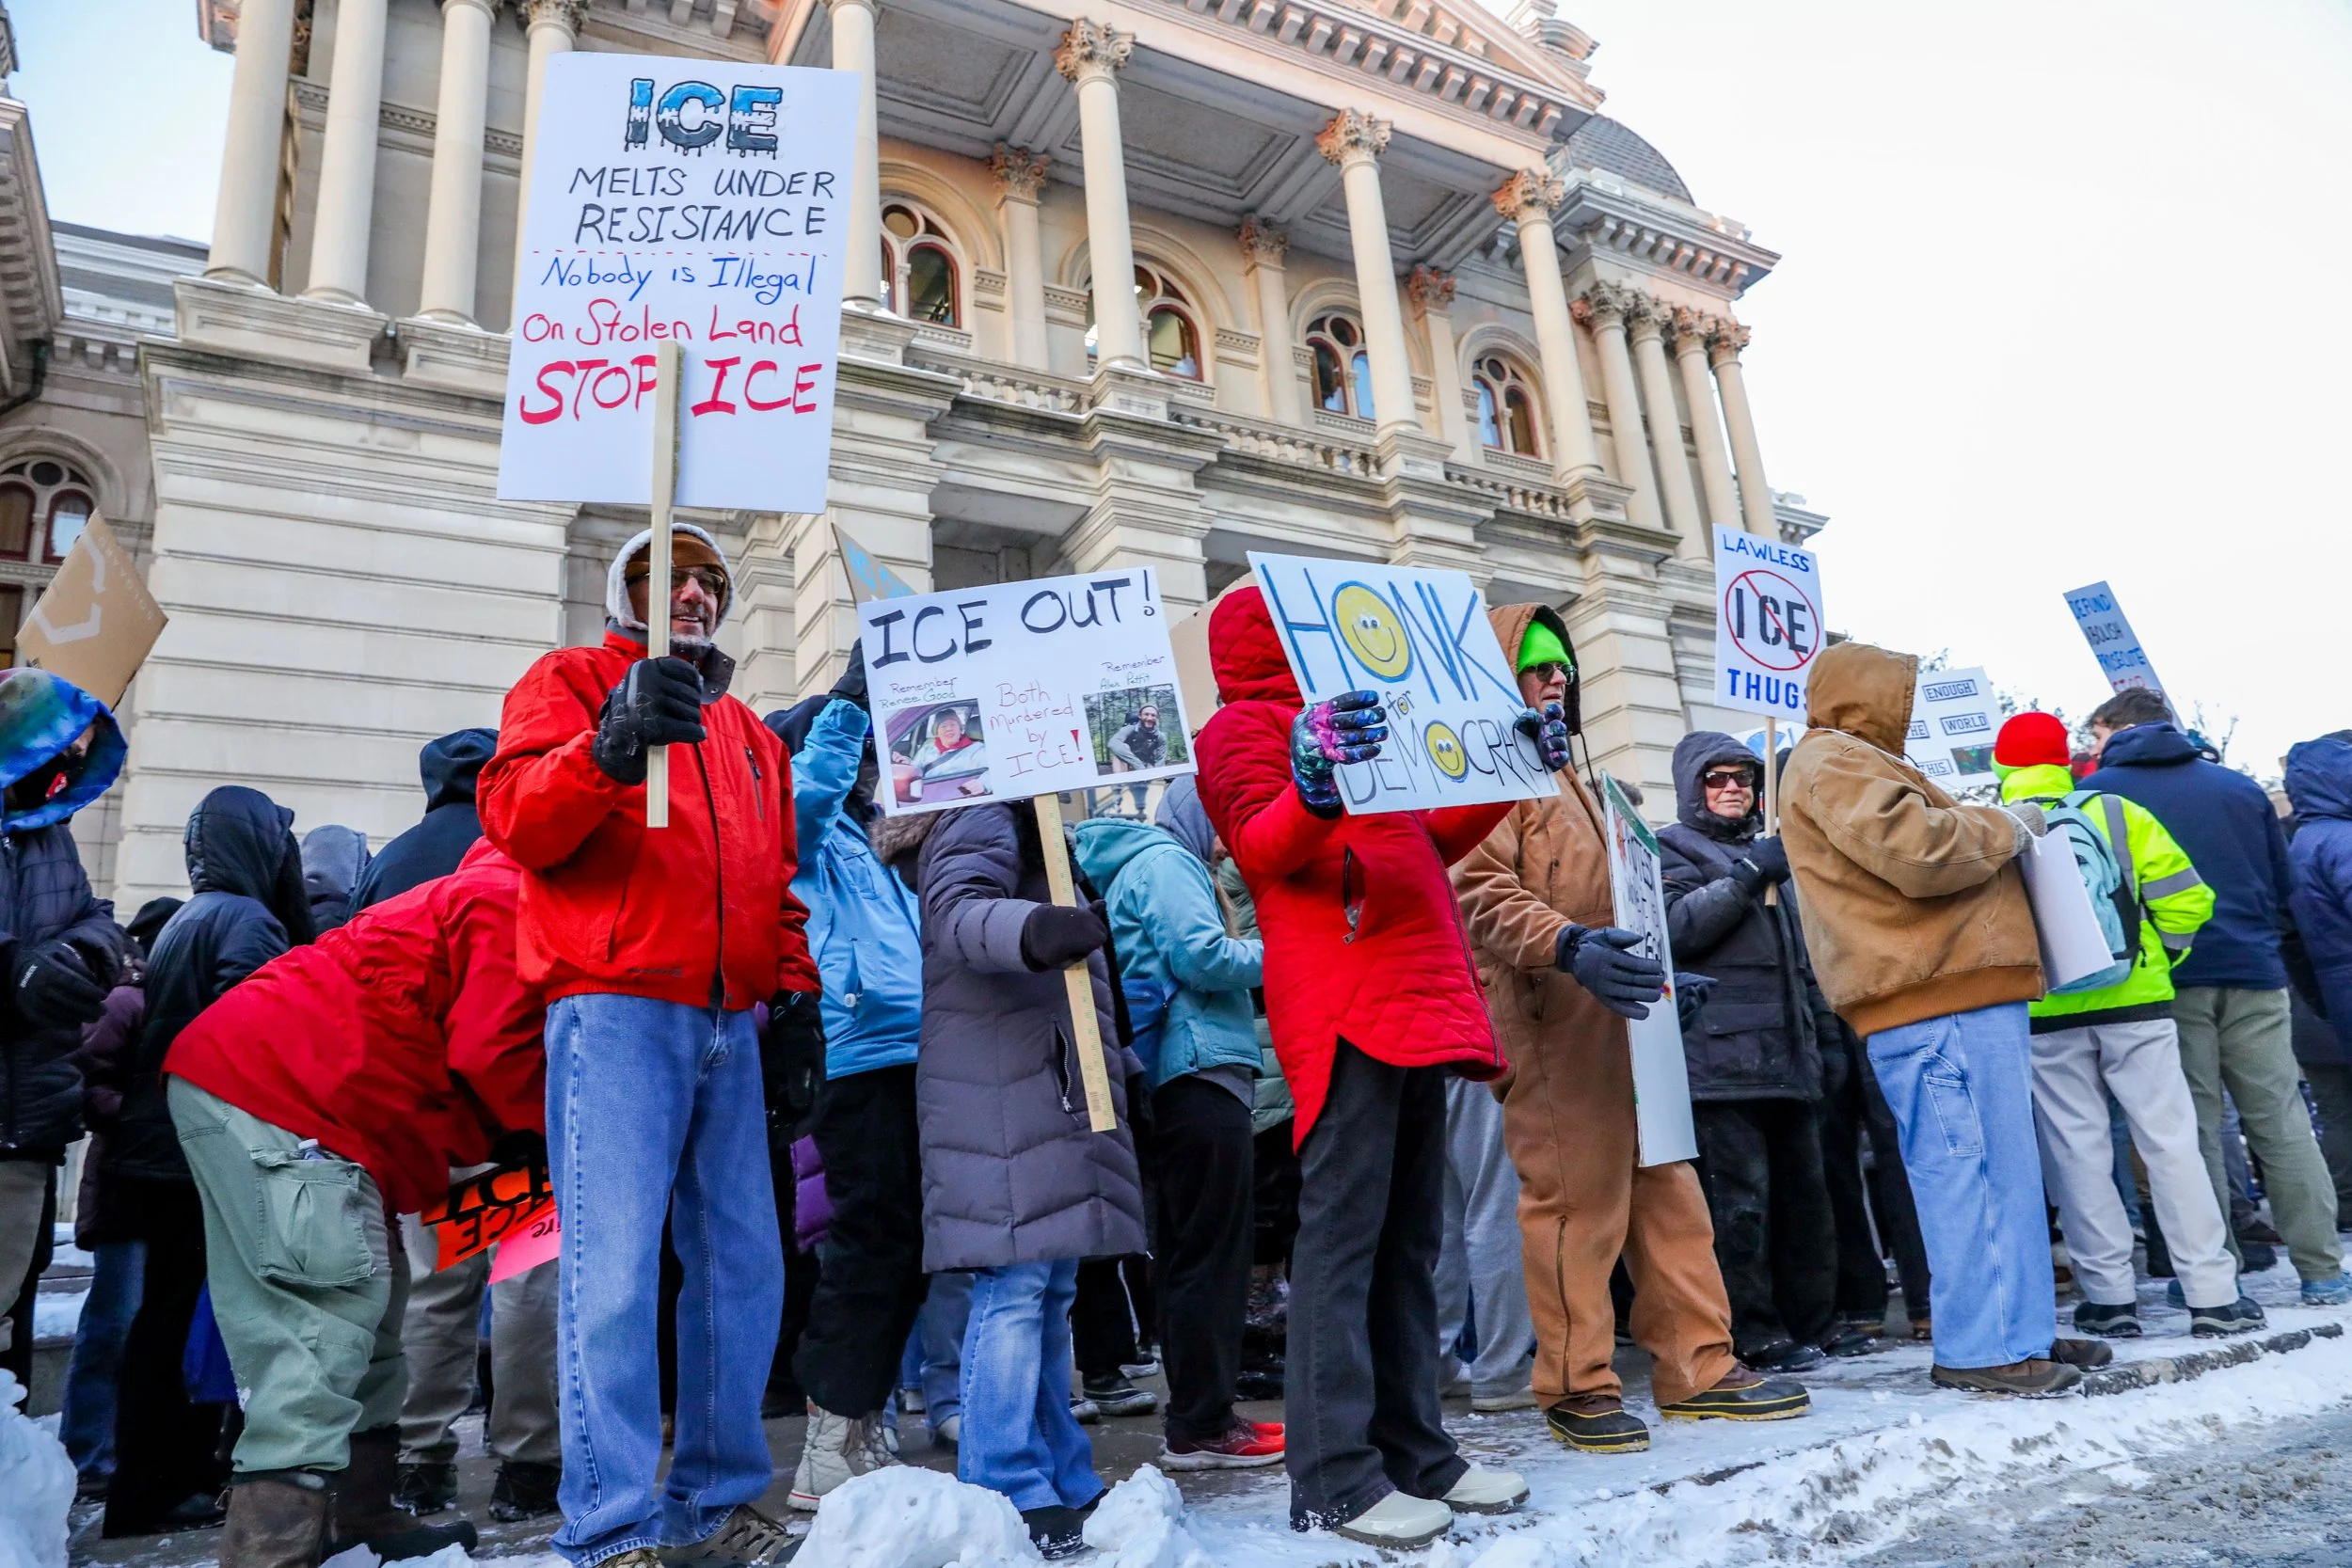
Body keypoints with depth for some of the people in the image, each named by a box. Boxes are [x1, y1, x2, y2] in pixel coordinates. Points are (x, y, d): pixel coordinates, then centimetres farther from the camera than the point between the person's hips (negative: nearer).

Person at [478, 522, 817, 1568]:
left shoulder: (748, 732, 25)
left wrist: (793, 984, 13)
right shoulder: (570, 681, 8)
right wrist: (611, 746, -25)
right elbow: (515, 819, -9)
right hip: (615, 1008, -6)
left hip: (730, 1021, 6)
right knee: (616, 1270, -10)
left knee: (744, 1267, 6)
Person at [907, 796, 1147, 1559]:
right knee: (1016, 1286, -11)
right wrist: (1034, 929, -45)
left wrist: (1122, 1065, 33)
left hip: (1052, 1094, 10)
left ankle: (1062, 1483, 17)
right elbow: (958, 912, -25)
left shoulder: (1034, 828, 28)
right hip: (1002, 1101, -10)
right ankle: (1009, 1495, -5)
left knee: (1051, 1289, 11)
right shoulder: (982, 818, -4)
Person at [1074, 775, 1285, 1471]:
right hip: (1200, 1074, -10)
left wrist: (1262, 958, 16)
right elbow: (1201, 956, -17)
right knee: (1209, 1254, -4)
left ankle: (1201, 1414, 21)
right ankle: (1200, 1427, 3)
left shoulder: (1155, 863, 23)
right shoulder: (1164, 861, -7)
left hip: (1185, 1081, 10)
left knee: (1190, 1253, 13)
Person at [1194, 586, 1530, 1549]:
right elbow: (1260, 847, -13)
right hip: (1343, 1007, -9)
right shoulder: (1247, 724, 3)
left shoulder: (1347, 724, 29)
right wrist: (1313, 788, -33)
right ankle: (1333, 1478, -4)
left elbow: (1430, 844, 30)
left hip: (1415, 1001, 9)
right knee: (1343, 1233, -9)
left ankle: (1413, 1450, 17)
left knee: (1408, 1240, 9)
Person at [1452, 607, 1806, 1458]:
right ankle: (1576, 1387, 7)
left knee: (1666, 1189, 10)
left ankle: (1698, 1369, 18)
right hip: (1552, 1029, -9)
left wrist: (1659, 972, 28)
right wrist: (1567, 947, -32)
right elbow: (1480, 891, -20)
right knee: (1574, 1197, -5)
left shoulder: (1563, 778, 26)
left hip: (1618, 1023, 10)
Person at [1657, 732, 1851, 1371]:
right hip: (1721, 1056, -7)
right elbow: (1674, 926, -15)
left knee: (1806, 1191, 10)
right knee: (1740, 1199, -8)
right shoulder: (1673, 848, 4)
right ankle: (1756, 1334, -1)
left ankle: (1814, 1320, 20)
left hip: (1787, 1054, 8)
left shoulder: (1768, 852, 27)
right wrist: (1747, 874, -16)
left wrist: (1825, 1032, 23)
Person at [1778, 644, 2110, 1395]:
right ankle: (1980, 1347, -2)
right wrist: (2007, 826, -4)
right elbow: (1918, 851, -20)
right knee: (1966, 1171, -8)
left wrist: (1998, 829, 15)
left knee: (2004, 1169, 14)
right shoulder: (1832, 763, -9)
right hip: (1939, 1004, -11)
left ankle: (2022, 1329, 21)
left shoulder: (1855, 764, 27)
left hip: (1960, 994, 11)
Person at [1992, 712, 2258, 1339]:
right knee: (2171, 1144, 6)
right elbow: (2185, 898, -1)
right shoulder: (2117, 814, 1)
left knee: (2078, 1155, 6)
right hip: (2133, 1004, 1)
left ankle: (2110, 1296, 10)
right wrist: (2159, 957, 13)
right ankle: (2213, 1294, 9)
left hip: (2045, 1017, -1)